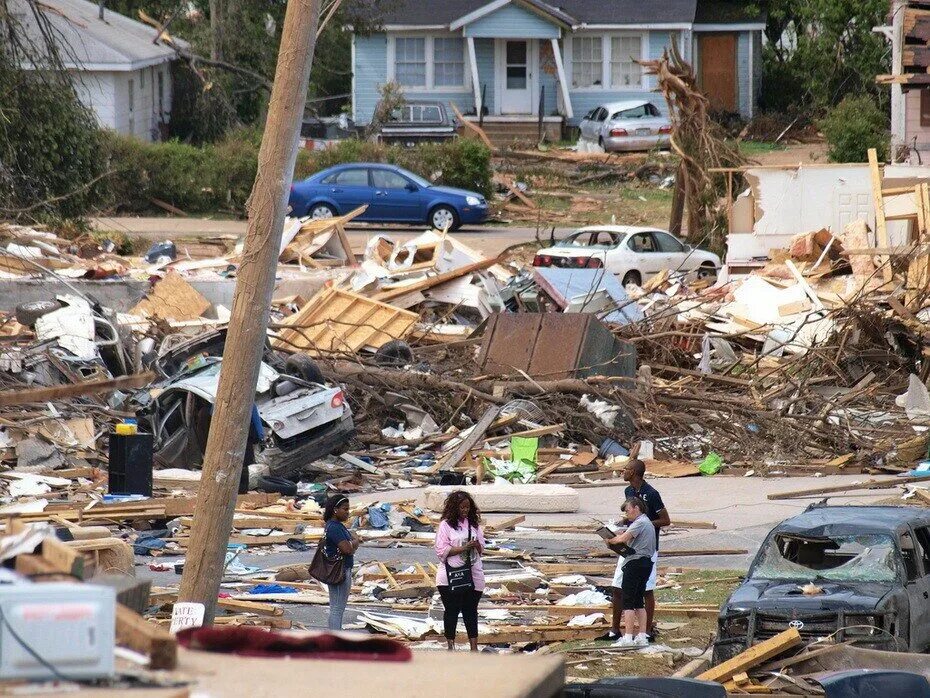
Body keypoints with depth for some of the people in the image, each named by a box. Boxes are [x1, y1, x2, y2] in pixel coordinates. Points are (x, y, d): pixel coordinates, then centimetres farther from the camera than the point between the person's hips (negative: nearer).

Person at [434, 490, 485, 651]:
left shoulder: (474, 524, 9)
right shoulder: (446, 525, -5)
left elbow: (481, 550, 14)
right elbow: (442, 551, -11)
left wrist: (477, 546, -10)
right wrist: (464, 548, -19)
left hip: (473, 575, 4)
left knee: (471, 611, 7)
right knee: (451, 611, 3)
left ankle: (474, 647, 9)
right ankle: (451, 646, 11)